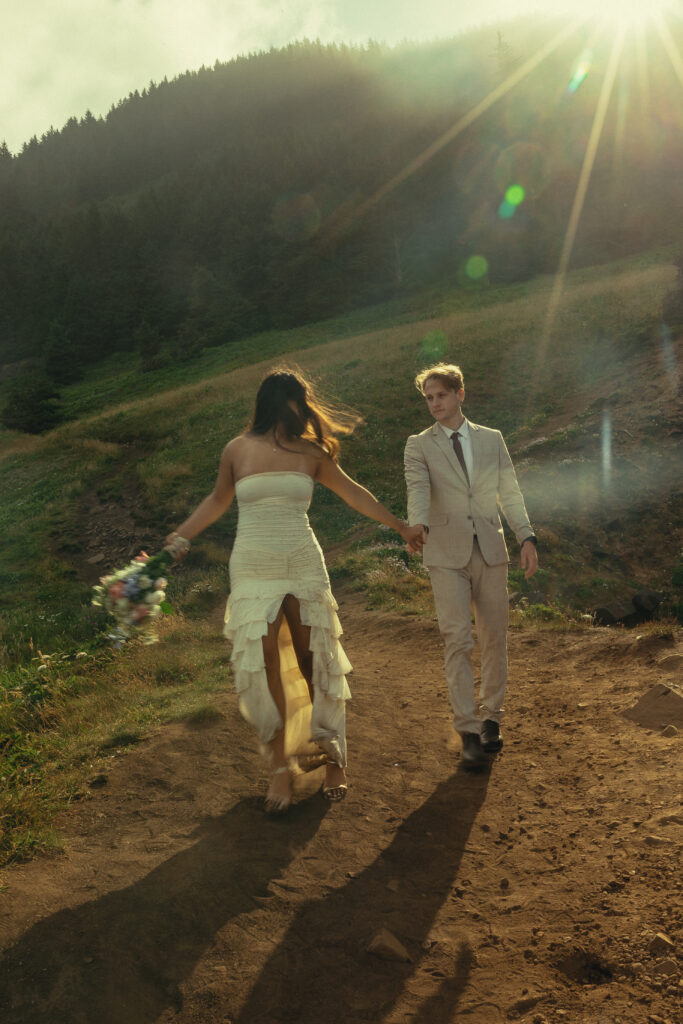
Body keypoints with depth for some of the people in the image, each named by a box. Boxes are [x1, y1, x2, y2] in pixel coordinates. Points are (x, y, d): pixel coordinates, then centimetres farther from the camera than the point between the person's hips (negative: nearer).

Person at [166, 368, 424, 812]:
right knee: (264, 666, -3)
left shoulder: (311, 452, 4)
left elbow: (354, 493, 13)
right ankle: (281, 767, 10)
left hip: (304, 567, 1)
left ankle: (334, 759, 17)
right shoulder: (238, 451, 2)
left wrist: (402, 526, 16)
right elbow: (219, 500, 17)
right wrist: (181, 536, 11)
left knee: (313, 663, 3)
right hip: (254, 571, 0)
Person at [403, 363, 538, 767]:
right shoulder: (419, 445, 5)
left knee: (495, 639, 7)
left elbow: (510, 491, 9)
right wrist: (417, 526, -32)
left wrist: (527, 537, -2)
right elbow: (418, 489, -12)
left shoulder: (492, 439, 12)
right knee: (458, 641, -5)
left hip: (490, 550, 2)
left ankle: (490, 717, 25)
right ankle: (468, 730, 3)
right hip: (447, 554, -2)